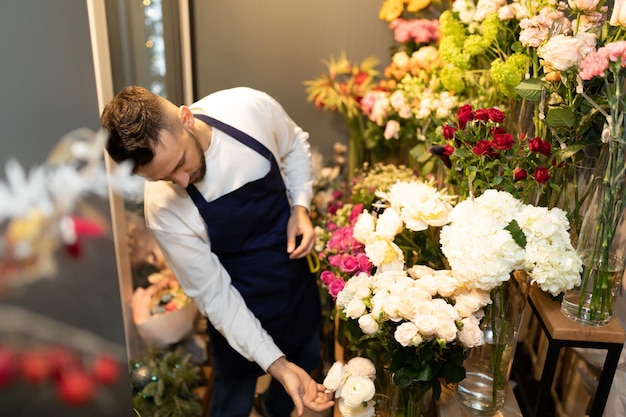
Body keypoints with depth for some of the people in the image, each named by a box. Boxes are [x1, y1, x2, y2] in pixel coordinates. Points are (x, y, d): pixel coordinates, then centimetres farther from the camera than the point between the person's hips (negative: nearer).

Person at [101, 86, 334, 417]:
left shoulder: (250, 107, -24)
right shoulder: (163, 208, -29)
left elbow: (295, 145, -1)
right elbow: (214, 295, -21)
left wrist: (300, 207, -15)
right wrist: (276, 364, -25)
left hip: (296, 272, 4)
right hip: (241, 303, -4)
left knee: (307, 359, 27)